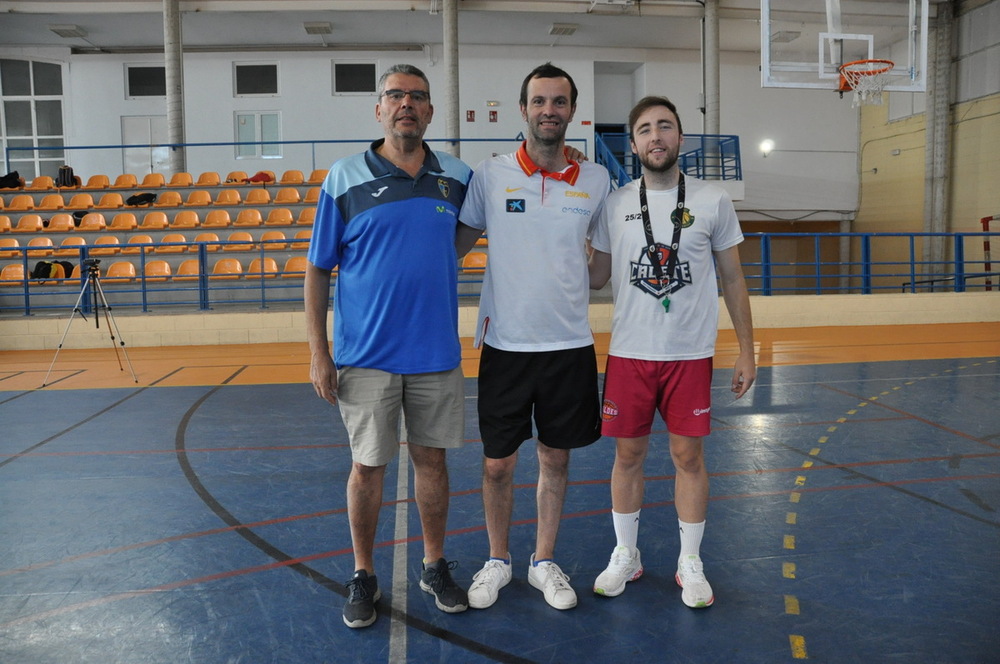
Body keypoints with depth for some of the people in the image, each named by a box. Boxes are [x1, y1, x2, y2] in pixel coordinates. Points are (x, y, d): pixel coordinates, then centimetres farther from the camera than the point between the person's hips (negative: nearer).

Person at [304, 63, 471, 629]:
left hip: (438, 354, 2)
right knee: (367, 467, 7)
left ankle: (436, 566, 30)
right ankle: (364, 577, 25)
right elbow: (318, 269, -2)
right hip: (365, 356, -2)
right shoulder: (344, 180, -3)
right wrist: (318, 352, -6)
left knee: (432, 459, 12)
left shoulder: (459, 178, 3)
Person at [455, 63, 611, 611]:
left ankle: (544, 562, 32)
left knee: (556, 459, 13)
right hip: (504, 343, -1)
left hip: (570, 344, 2)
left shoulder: (597, 180, 2)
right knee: (496, 463, 8)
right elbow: (456, 243, 7)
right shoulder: (490, 175, -3)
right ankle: (497, 561, 30)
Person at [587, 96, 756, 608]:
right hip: (629, 353, 1)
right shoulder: (614, 204, 3)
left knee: (689, 455, 5)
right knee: (628, 454, 8)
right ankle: (625, 555, 26)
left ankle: (690, 563, 22)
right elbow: (596, 276, 8)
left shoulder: (713, 201, 1)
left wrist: (746, 351, 3)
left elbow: (732, 280, 5)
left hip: (691, 354, -1)